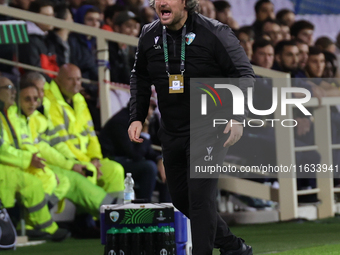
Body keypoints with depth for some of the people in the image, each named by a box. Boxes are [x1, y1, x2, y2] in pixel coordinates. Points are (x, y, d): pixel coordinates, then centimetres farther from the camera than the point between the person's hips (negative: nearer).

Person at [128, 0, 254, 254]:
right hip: (172, 133, 7)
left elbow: (244, 73, -12)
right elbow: (140, 78, 16)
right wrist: (136, 117, 6)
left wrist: (237, 117, -22)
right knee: (180, 197, 13)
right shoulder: (149, 36, 2)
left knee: (200, 195, -16)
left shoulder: (214, 33, -14)